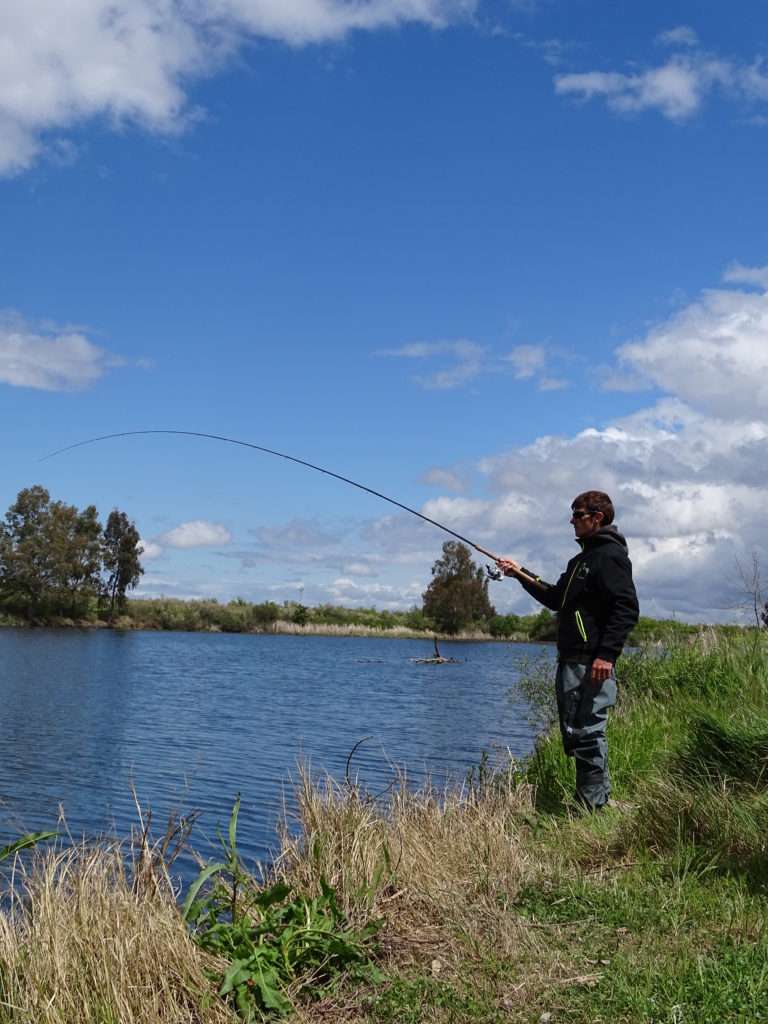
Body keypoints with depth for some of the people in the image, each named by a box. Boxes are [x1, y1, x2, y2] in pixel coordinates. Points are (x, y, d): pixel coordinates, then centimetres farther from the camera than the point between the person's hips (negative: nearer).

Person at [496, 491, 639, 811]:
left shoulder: (611, 555, -9)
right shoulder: (584, 558, 22)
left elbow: (627, 609, -19)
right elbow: (556, 599, 29)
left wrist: (607, 654, -25)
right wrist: (522, 574, 21)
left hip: (592, 664, -10)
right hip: (571, 662, 10)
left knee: (586, 733, -8)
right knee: (574, 734, 13)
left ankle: (592, 808, -2)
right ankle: (599, 799, 22)